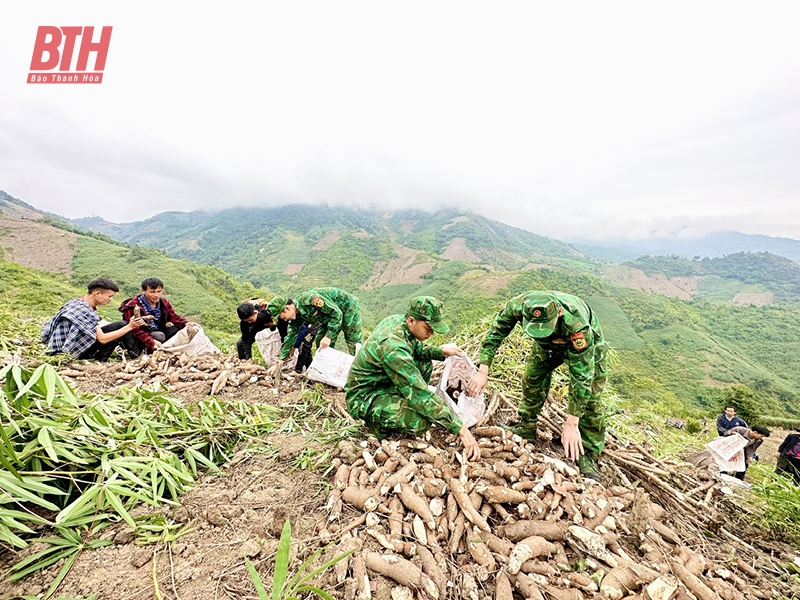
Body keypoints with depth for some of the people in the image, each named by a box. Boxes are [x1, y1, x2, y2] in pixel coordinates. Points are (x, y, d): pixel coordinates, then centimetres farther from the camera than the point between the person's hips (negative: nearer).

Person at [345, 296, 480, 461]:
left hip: (382, 383, 9)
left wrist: (440, 351, -8)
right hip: (364, 398, -9)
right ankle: (379, 422, 1)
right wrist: (461, 429, -31)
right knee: (422, 421, -27)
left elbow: (416, 347, 12)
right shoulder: (393, 347, -33)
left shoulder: (397, 320, -7)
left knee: (424, 364, 10)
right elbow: (420, 392, -34)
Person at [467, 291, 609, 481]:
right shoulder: (518, 305, -37)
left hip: (587, 346, -3)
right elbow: (495, 334, -22)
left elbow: (581, 377, -40)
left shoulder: (577, 325, -46)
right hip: (547, 345, 4)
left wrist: (571, 424, -38)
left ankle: (588, 456, 5)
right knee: (532, 379, 2)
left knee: (589, 397, -11)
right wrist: (482, 372, -29)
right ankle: (526, 428, 22)